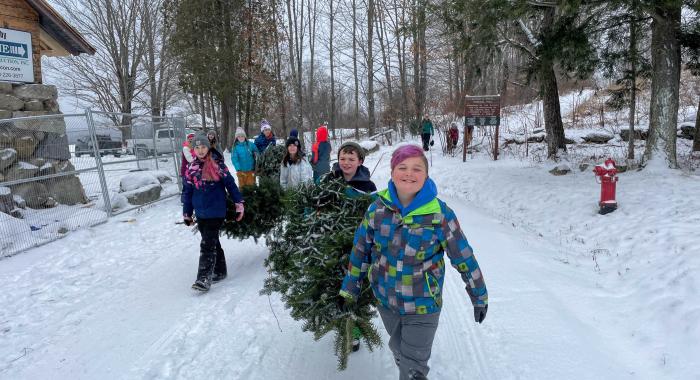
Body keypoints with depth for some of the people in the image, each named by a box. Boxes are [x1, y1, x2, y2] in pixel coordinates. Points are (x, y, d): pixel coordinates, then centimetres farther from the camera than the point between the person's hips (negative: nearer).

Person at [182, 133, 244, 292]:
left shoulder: (218, 165, -5)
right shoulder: (191, 168, 6)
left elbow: (230, 184, -2)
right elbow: (187, 192, 12)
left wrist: (239, 204, -3)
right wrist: (187, 214, 13)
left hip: (216, 212, -5)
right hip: (200, 214, 5)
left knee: (207, 244, -9)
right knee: (213, 243, 15)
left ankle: (204, 278, -8)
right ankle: (220, 271, 28)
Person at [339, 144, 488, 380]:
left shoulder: (440, 214, -19)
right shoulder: (378, 209, -10)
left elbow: (464, 258, -9)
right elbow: (360, 250, 2)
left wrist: (479, 297, 0)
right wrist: (350, 289, 8)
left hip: (423, 306, -3)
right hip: (385, 301, 4)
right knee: (398, 351, 26)